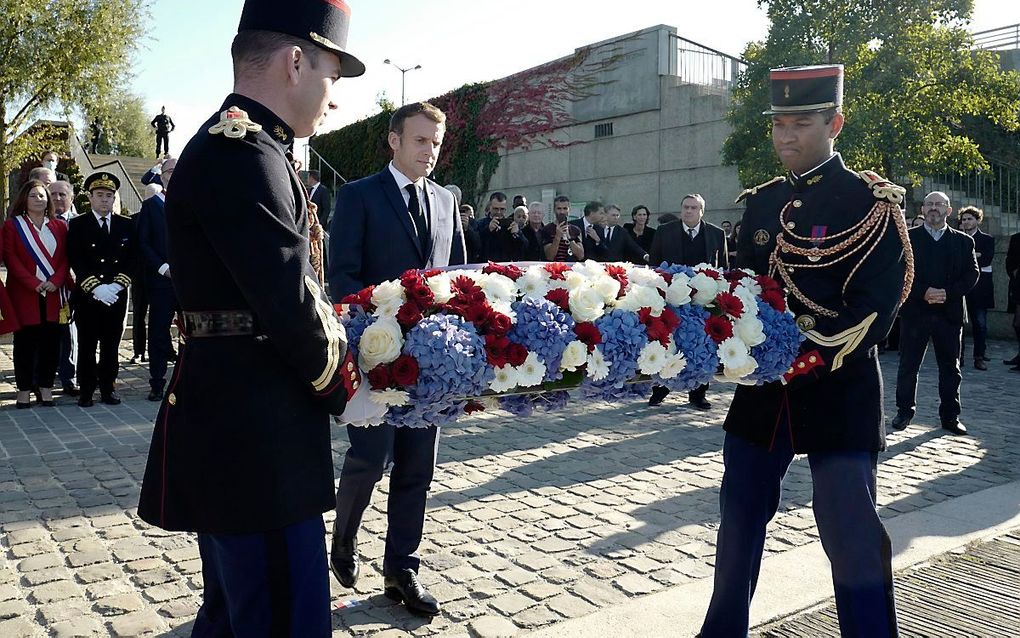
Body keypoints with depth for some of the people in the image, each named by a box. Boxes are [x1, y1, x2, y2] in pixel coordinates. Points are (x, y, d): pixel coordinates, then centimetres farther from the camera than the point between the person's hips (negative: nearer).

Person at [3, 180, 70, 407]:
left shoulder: (59, 226, 12)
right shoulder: (12, 225, 5)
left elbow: (66, 257, 7)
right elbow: (10, 257, -3)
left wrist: (56, 281, -11)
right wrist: (34, 283, -14)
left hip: (53, 293, 2)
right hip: (24, 293, -2)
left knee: (51, 341, 1)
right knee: (25, 341, 0)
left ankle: (46, 387, 10)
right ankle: (24, 389, 6)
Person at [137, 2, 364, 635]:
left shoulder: (234, 146, 17)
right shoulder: (242, 151, -17)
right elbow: (289, 301, -21)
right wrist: (339, 384, -5)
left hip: (232, 431, 11)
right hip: (255, 437, -11)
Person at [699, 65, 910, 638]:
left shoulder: (871, 200, -5)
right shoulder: (762, 202, 10)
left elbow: (877, 302, -13)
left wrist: (814, 359, -22)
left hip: (840, 391, -5)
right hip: (762, 386, 6)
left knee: (852, 534, -1)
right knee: (741, 518, 14)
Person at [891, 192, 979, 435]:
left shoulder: (963, 241, 9)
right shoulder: (908, 238, 4)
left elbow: (972, 274, 2)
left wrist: (948, 293, -13)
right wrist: (923, 292, -16)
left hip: (950, 312, 2)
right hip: (915, 311, -1)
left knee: (950, 367, 7)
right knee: (908, 365, 3)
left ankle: (950, 415, 16)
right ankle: (904, 410, 15)